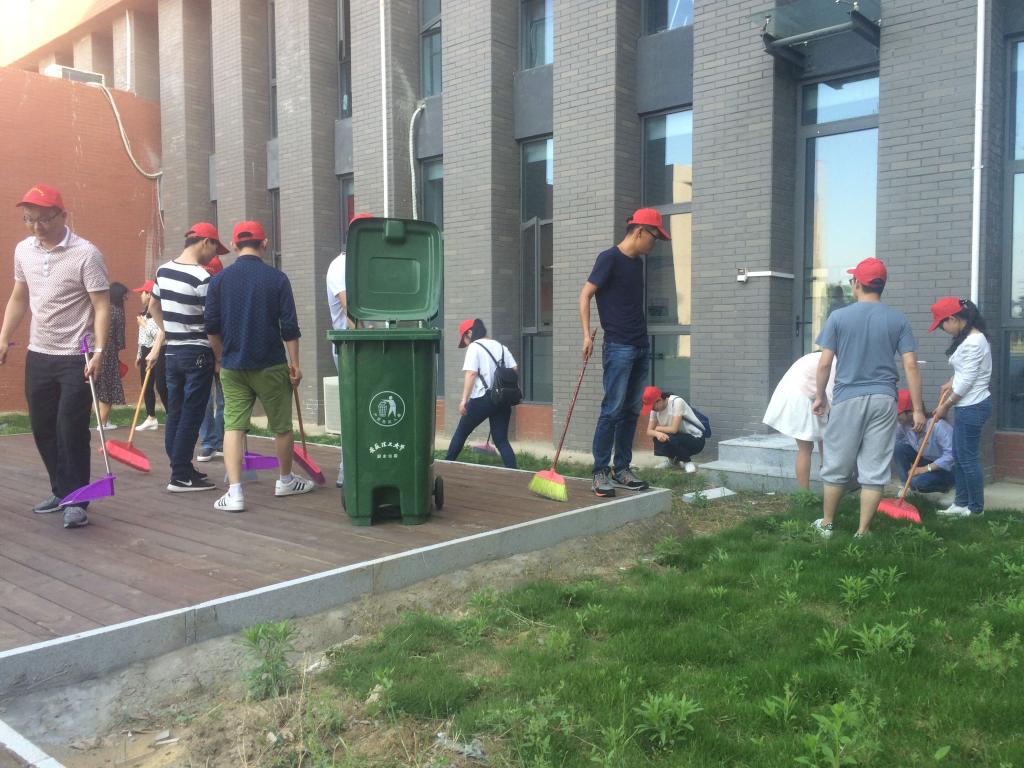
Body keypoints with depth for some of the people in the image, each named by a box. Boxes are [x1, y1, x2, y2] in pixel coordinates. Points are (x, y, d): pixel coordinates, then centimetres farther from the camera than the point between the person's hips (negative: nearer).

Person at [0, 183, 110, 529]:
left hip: (76, 358, -6)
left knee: (72, 430, -6)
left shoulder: (86, 254, -13)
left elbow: (101, 306, -15)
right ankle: (61, 491, 26)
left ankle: (76, 501, 5)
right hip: (38, 355, 7)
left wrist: (99, 351, -24)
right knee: (42, 428, 12)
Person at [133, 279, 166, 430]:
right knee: (146, 386, 11)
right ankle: (151, 418, 19)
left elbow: (159, 334, -24)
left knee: (161, 386, -8)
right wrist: (139, 355, 23)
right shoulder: (145, 312, 14)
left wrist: (143, 324, -12)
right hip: (146, 352, 9)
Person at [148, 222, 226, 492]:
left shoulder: (163, 271, 8)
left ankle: (181, 468, 19)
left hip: (172, 352, 8)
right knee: (191, 416, -3)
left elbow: (153, 306, 22)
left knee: (175, 412, 12)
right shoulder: (202, 278, -17)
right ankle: (181, 476, 0)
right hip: (197, 353, -8)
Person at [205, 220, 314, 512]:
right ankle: (286, 480, 29)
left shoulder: (220, 280, 0)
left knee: (233, 425, 2)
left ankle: (234, 492, -7)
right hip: (270, 366, -2)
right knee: (281, 425, 13)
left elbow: (211, 327, 3)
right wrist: (294, 363, -1)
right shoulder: (277, 278, -6)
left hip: (233, 366, 2)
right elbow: (289, 326, -8)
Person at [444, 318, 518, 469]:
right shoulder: (500, 346, 15)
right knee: (501, 440, 7)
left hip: (482, 399, -5)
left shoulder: (474, 347, -4)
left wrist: (464, 398, -18)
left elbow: (471, 373, -15)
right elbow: (514, 369, 8)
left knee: (461, 432, 14)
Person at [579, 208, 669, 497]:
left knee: (631, 411, 8)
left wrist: (642, 338, 17)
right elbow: (585, 294, -9)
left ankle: (621, 470, 15)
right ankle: (600, 473, -3)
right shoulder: (610, 258, -6)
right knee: (612, 410, -9)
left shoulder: (637, 262, 17)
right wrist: (586, 335, -17)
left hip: (640, 348, 8)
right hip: (618, 347, -8)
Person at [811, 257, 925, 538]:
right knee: (874, 471, 5)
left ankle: (826, 525, 23)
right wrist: (918, 409, 1)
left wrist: (819, 396, 10)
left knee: (837, 467, 11)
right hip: (883, 400, 1)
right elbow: (910, 365, -2)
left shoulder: (839, 317, -3)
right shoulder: (897, 319, 2)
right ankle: (862, 534, 9)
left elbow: (824, 362, -4)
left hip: (848, 399, -1)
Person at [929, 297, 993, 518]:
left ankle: (976, 509, 11)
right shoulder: (970, 338, 11)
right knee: (959, 456, 15)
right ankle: (961, 503, 23)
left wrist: (945, 406, -10)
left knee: (968, 458, -1)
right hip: (968, 406, 10)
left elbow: (966, 381, -20)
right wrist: (951, 383, 10)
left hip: (972, 407, -10)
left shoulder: (973, 342, -21)